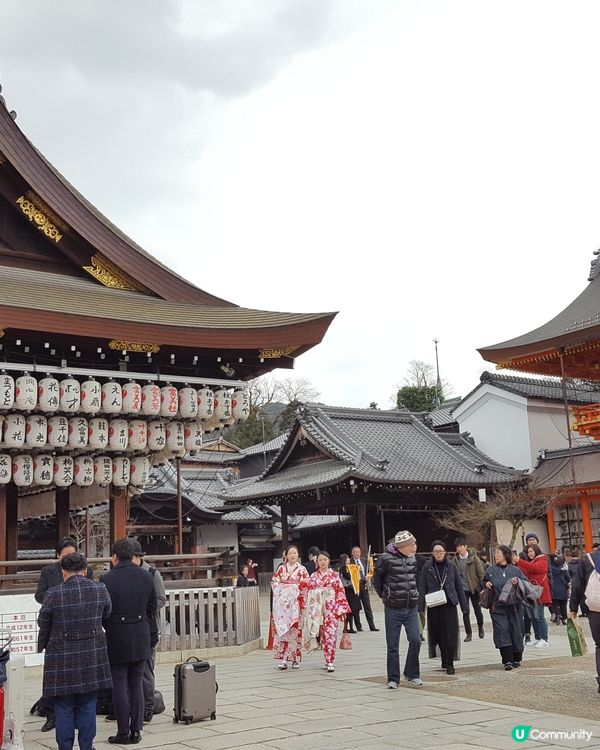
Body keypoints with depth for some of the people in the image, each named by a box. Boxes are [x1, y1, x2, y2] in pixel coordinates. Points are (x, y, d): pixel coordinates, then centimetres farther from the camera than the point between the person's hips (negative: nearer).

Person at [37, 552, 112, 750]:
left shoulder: (54, 594, -13)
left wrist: (45, 645, 17)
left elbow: (43, 624, -1)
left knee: (64, 709, 10)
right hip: (92, 658, 3)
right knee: (88, 707, 14)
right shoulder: (100, 590, -5)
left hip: (62, 659, -2)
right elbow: (106, 615, 10)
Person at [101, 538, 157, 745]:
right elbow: (152, 609, 7)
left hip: (117, 639, -4)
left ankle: (123, 732, 10)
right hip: (141, 639, 4)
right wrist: (152, 636, 15)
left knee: (120, 686, 5)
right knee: (137, 684, 12)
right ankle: (136, 731, 15)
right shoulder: (146, 576, 2)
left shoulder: (107, 579, -11)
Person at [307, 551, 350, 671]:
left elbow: (340, 592, 3)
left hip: (332, 609, -2)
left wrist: (341, 609, -2)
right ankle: (328, 659, 16)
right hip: (319, 608, 2)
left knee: (331, 635, -8)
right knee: (323, 635, 5)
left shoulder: (334, 575, 3)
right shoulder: (313, 576, 7)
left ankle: (330, 662, -7)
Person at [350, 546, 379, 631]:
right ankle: (358, 626, 11)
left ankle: (372, 626, 5)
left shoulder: (364, 560, 11)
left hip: (364, 585, 4)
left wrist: (368, 576, -1)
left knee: (368, 607, 4)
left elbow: (369, 571, 19)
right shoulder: (349, 561, -5)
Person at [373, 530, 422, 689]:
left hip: (411, 608, 4)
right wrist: (384, 596, 5)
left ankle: (412, 674, 15)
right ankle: (393, 679, 16)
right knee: (393, 646, 4)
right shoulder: (386, 558, -11)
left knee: (415, 641, -5)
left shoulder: (412, 559, 6)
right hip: (393, 610, -4)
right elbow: (376, 579, 1)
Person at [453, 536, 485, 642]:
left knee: (477, 609, 12)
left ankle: (480, 627, 37)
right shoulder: (456, 560, 0)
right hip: (462, 589, 2)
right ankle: (468, 633, 8)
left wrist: (482, 585, -9)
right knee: (465, 611, -1)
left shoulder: (473, 558, -7)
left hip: (474, 588, -2)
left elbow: (481, 572, -5)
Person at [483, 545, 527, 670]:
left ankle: (517, 659, 20)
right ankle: (507, 660, -8)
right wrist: (486, 584, -2)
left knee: (516, 631, 4)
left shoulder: (515, 570, 5)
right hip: (497, 607, 0)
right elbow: (483, 582, 20)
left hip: (514, 605, 0)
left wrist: (518, 582, -14)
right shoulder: (491, 570, 8)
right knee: (502, 631, -9)